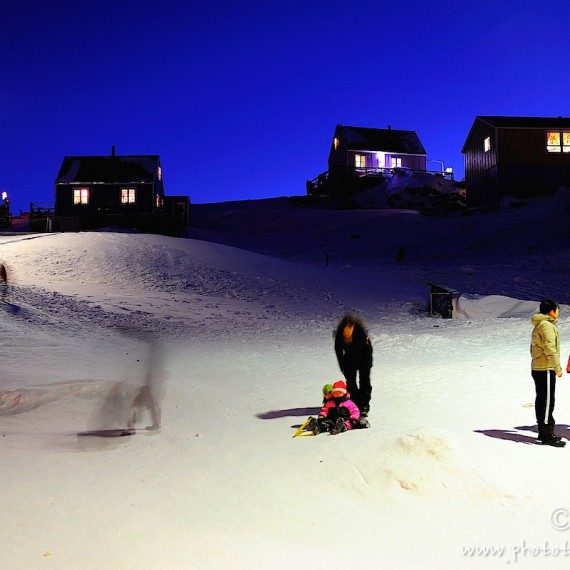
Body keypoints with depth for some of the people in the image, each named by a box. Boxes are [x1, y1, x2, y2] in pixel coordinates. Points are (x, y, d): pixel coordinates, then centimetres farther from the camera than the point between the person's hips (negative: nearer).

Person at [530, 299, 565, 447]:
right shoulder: (547, 325, -14)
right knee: (547, 401, -7)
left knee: (541, 400, 13)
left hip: (537, 368, 10)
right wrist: (557, 367, -18)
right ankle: (547, 434, -5)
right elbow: (550, 348, -21)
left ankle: (543, 432, 20)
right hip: (546, 370, -10)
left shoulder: (537, 326, 18)